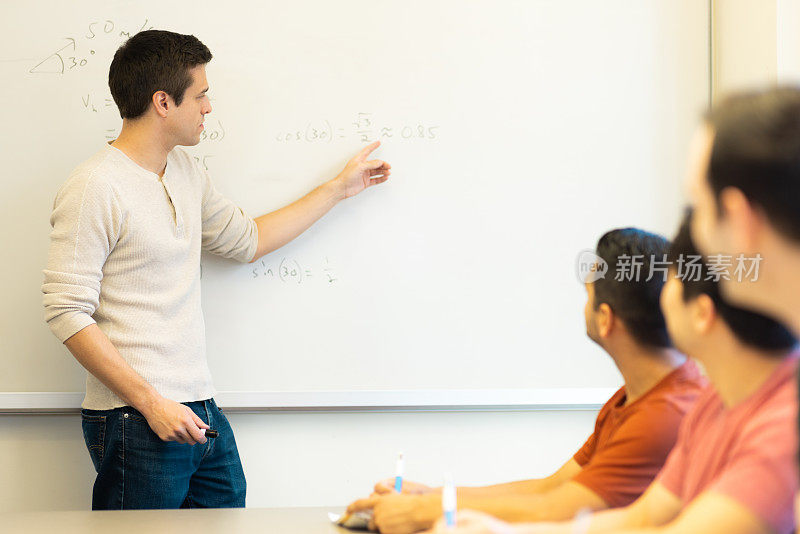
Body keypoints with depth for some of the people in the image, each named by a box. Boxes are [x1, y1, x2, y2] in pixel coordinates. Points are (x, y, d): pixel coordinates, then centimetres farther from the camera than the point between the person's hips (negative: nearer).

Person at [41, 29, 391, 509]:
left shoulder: (186, 170, 14)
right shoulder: (96, 187, -13)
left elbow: (247, 240, 27)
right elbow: (67, 313, -16)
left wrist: (338, 189, 30)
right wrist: (151, 402, -18)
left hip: (202, 414, 8)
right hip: (136, 424, -8)